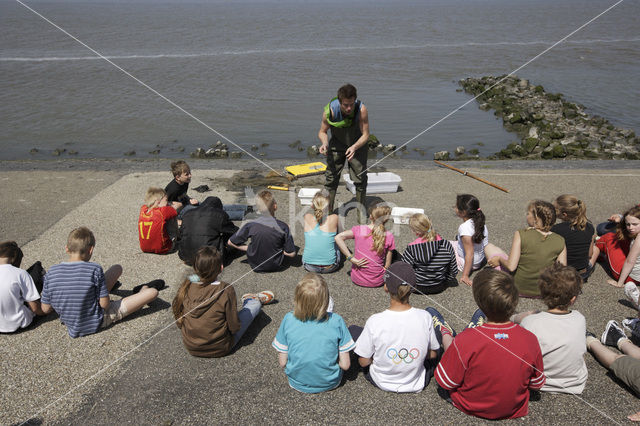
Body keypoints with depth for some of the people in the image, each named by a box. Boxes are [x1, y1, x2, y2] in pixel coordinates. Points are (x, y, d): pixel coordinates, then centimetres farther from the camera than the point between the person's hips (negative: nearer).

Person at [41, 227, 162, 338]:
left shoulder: (51, 273, -14)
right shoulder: (95, 270, -27)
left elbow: (45, 309, -7)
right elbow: (105, 304, -21)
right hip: (96, 323, -6)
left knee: (117, 268, 15)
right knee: (153, 292, 2)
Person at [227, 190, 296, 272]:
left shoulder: (250, 225, -18)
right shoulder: (283, 226, -20)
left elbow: (230, 242, -7)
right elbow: (292, 254, -15)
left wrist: (248, 248, 1)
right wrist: (278, 249, 1)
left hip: (255, 266, 1)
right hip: (276, 265, -1)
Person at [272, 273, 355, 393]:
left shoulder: (289, 320, -19)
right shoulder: (336, 321, -21)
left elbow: (282, 363, -11)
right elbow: (345, 365, -16)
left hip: (298, 383, 1)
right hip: (330, 383, -1)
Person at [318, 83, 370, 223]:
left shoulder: (361, 110, -32)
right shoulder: (330, 110, -28)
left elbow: (365, 135, -25)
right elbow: (322, 131, -12)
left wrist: (354, 147, -44)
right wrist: (324, 143, -34)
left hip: (358, 145, -1)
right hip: (337, 145, 1)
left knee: (360, 179, 1)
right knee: (331, 178, -3)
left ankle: (362, 215, 18)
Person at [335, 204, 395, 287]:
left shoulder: (359, 229, -11)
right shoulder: (389, 236, -13)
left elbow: (338, 238, -22)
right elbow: (387, 266, -10)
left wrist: (352, 259, -18)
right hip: (377, 282, -2)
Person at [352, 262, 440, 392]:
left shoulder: (375, 321, -28)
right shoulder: (424, 317, -22)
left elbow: (363, 362, -14)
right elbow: (432, 355, -6)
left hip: (382, 383, -2)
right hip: (416, 385, 2)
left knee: (353, 330, 17)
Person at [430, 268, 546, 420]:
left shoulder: (464, 341, -37)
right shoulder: (530, 340, -27)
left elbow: (445, 383, -22)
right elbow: (537, 384, -9)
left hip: (469, 407, -3)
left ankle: (445, 334, 53)